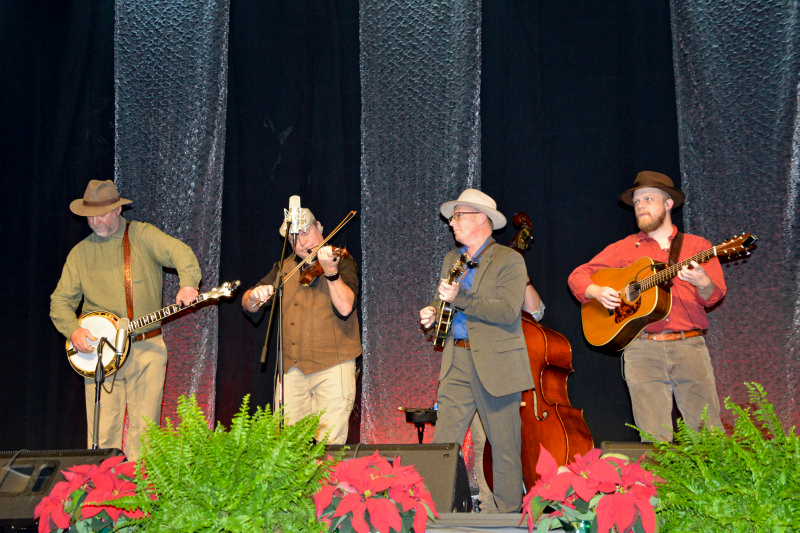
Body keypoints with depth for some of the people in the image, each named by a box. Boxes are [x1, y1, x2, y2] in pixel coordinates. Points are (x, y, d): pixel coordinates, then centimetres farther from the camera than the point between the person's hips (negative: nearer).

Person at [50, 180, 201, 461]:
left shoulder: (142, 235, 2)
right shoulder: (80, 253, 11)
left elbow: (180, 253, -13)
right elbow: (60, 300, 11)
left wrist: (188, 283, -33)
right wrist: (73, 330, -9)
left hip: (146, 348, -2)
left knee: (143, 430, -1)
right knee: (102, 434, -1)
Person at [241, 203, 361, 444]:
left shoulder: (342, 262, -1)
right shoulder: (284, 268, 15)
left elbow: (345, 308, -17)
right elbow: (248, 306, 12)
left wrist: (331, 272, -29)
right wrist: (254, 296, -10)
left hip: (332, 367, -5)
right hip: (292, 369, 5)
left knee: (329, 446, -8)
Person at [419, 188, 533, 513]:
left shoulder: (508, 260, -5)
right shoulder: (451, 259, 18)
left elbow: (508, 311, -17)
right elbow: (442, 299, 27)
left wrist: (460, 298, -22)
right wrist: (432, 313, 3)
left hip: (496, 364, -6)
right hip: (457, 361, 6)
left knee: (505, 447, 1)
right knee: (443, 443, -1)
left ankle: (509, 516, 10)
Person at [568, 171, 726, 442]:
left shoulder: (697, 246, 12)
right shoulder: (624, 249, 15)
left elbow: (714, 295, 1)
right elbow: (578, 276, 16)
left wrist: (702, 282, -22)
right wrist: (597, 291, -5)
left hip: (689, 347, 0)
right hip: (642, 350, 1)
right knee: (655, 438, -3)